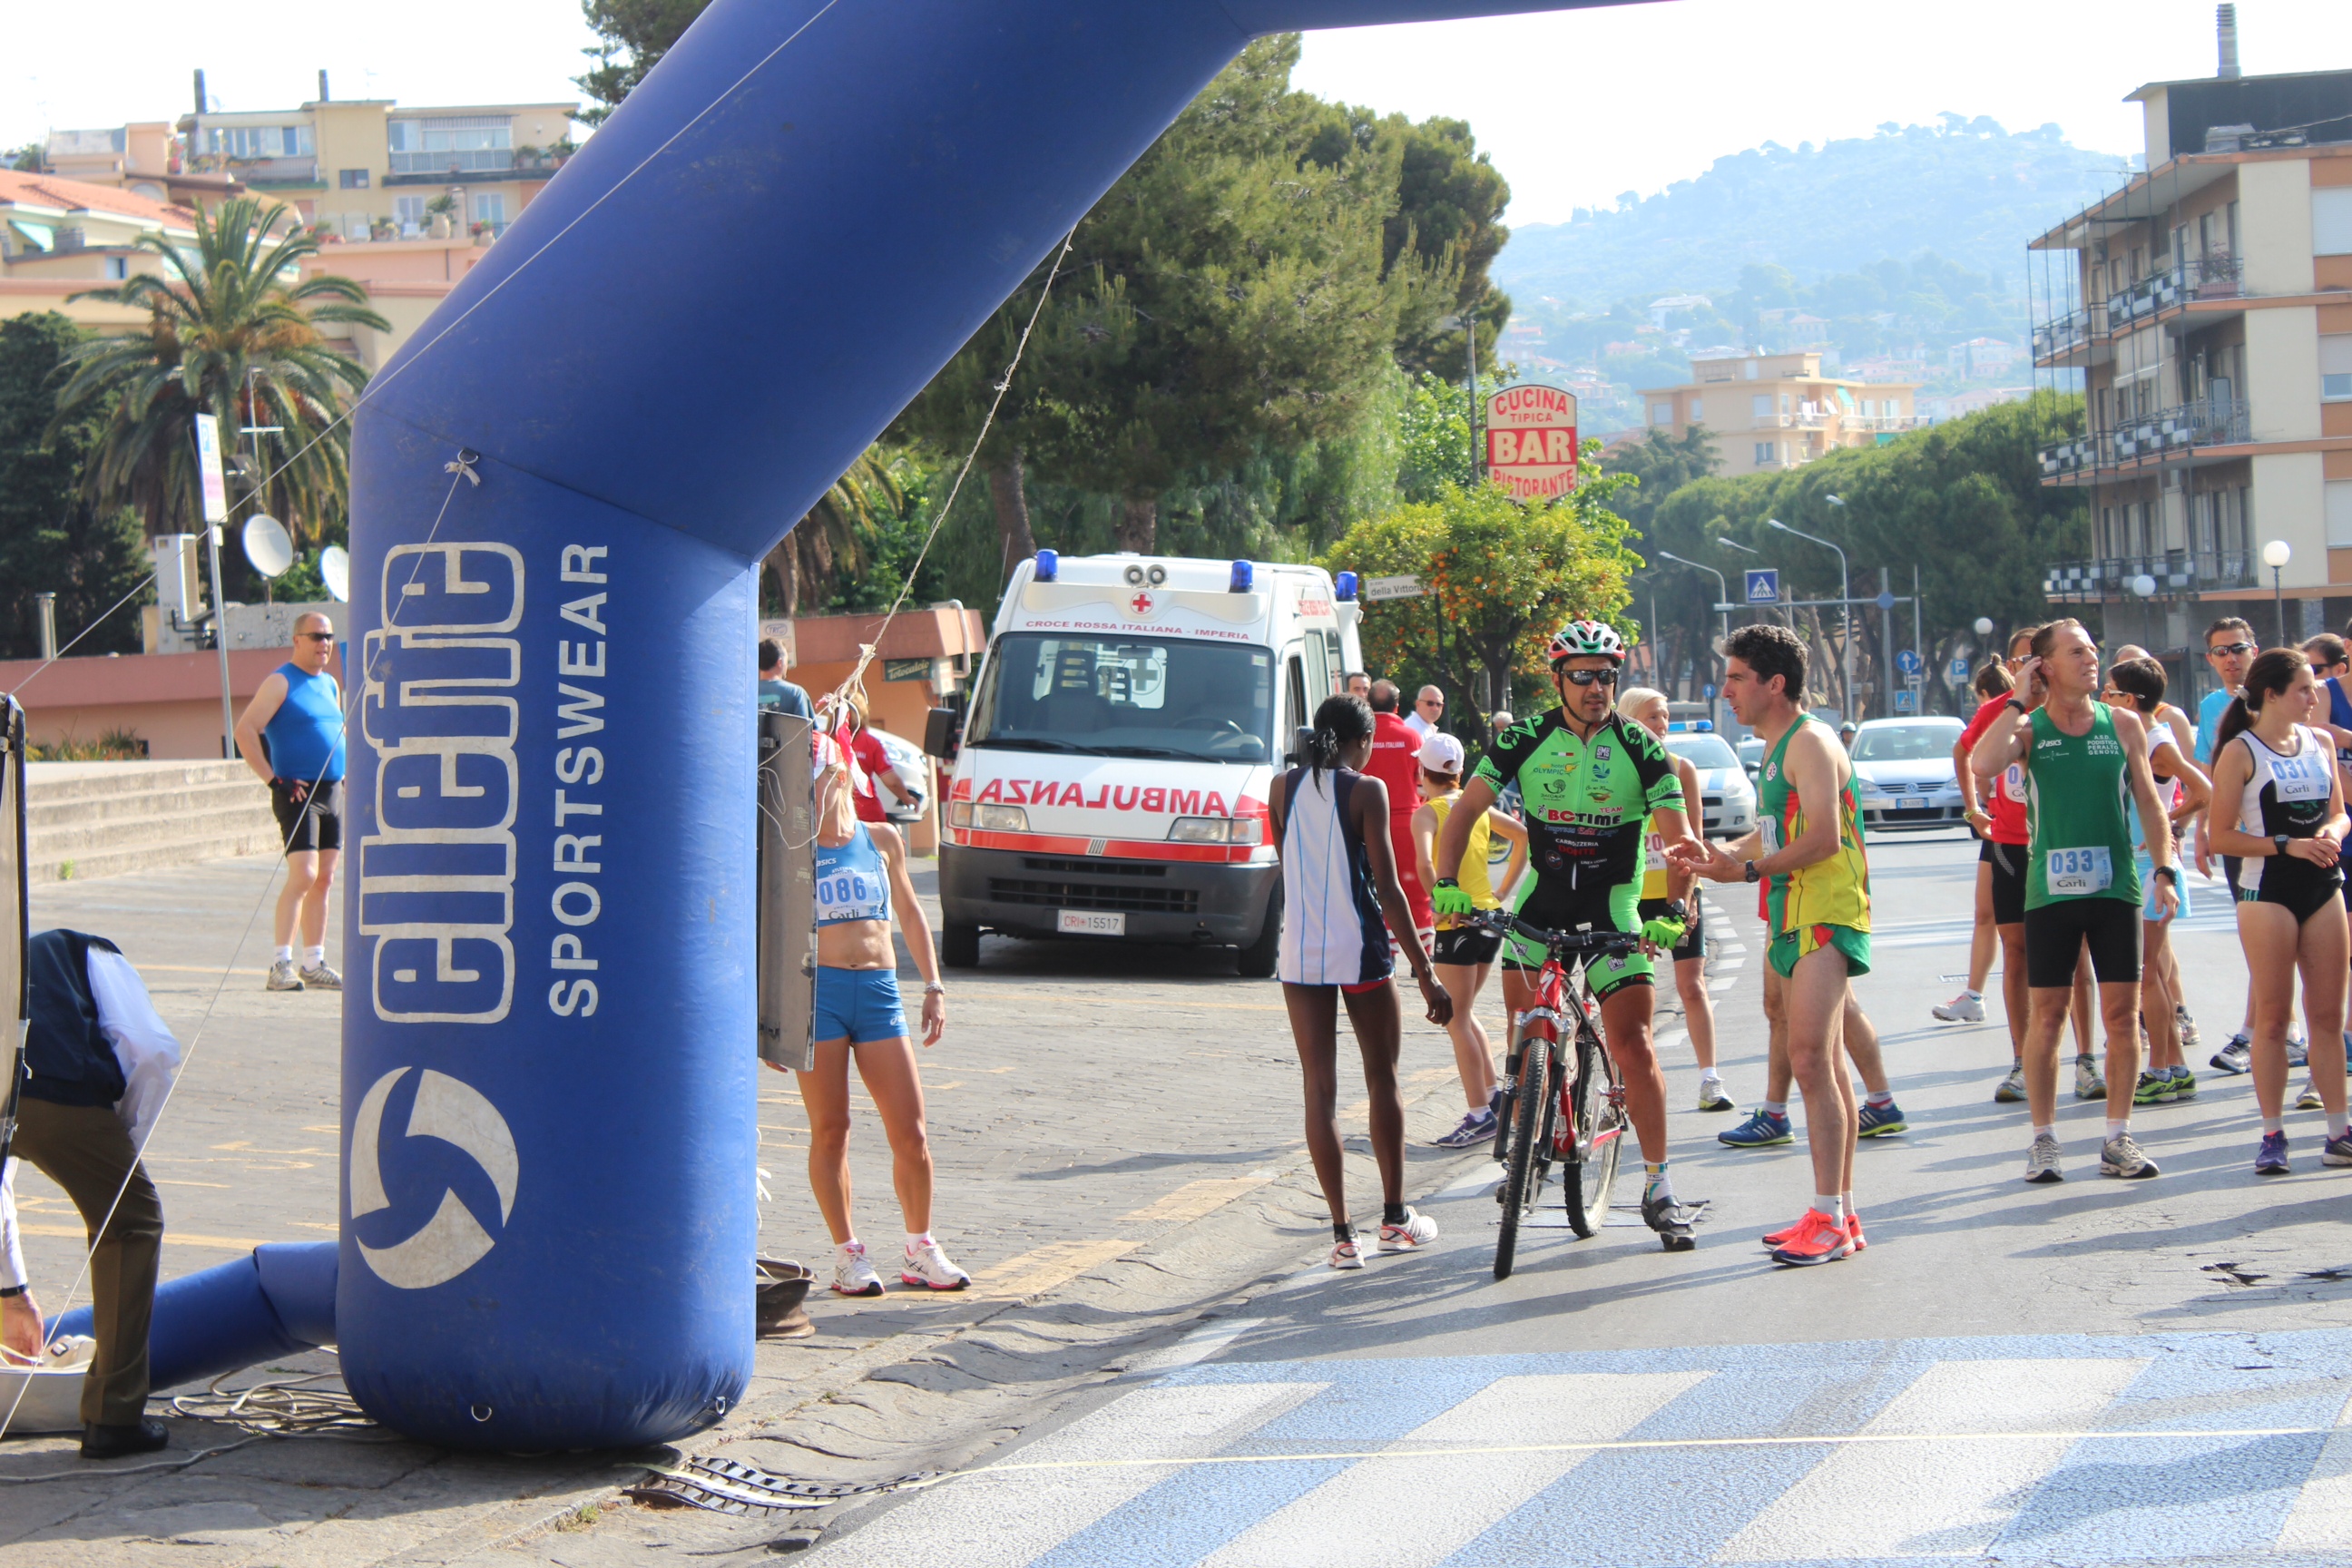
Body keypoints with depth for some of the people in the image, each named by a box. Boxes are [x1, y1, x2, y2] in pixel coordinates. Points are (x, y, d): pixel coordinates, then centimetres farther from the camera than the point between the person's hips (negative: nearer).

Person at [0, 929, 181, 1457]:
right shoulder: (93, 957, 32)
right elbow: (156, 1053, 10)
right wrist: (122, 1150, 23)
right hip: (57, 1091, -4)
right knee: (130, 1221, 19)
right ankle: (113, 1418, 16)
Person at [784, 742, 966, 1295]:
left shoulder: (882, 840, 12)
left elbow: (909, 914, 21)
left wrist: (933, 986, 15)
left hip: (879, 990, 2)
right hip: (816, 989, -2)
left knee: (911, 1133, -1)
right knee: (830, 1129, -1)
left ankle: (920, 1249, 15)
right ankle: (847, 1253, 11)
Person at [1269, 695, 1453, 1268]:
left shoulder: (1283, 788, 4)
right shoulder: (1366, 791, -8)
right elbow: (1387, 888, -12)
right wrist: (1425, 973, -9)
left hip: (1299, 952, 3)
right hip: (1359, 949, -3)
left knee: (1320, 1090, 2)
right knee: (1383, 1079, 14)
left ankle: (1343, 1233, 0)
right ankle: (1394, 1217, 21)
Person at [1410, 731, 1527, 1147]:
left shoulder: (1427, 814, -8)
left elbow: (1425, 864, -25)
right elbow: (1523, 836, 14)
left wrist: (1442, 905, -18)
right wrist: (1503, 891, 15)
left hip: (1457, 924, -7)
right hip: (1490, 918, 7)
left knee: (1457, 1020, -1)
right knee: (1465, 1013, 21)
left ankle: (1480, 1116, -3)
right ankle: (1494, 1094, 20)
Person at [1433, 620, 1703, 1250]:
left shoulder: (1641, 748, -10)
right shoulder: (1524, 740, -6)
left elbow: (1679, 838, -13)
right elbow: (1466, 810, -8)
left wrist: (1674, 911, -29)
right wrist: (1448, 882, -24)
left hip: (1614, 903, -2)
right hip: (1541, 892, 2)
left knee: (1632, 1043, -8)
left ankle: (1659, 1189, -1)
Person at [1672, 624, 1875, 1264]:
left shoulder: (1809, 741, -12)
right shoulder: (1776, 747, 19)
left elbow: (1824, 837, -22)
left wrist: (1747, 869, -21)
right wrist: (1716, 855, 8)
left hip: (1825, 918, -11)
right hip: (1794, 918, 11)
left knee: (1811, 1062, -16)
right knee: (1823, 1066, 12)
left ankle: (1830, 1220, -16)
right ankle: (1841, 1214, 16)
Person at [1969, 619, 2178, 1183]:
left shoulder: (2123, 725, 6)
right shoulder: (2028, 727, 0)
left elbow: (2149, 802, 10)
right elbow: (1982, 765, -20)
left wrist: (2164, 870, 0)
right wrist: (2019, 701, -12)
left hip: (2115, 886, 2)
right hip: (2050, 888, -2)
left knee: (2123, 1013, 1)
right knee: (2047, 1014, 1)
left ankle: (2118, 1138, 10)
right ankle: (2044, 1140, 9)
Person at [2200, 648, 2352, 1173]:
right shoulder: (2240, 752, -7)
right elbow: (2220, 836, -9)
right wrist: (2288, 845, -17)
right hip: (2267, 892, -5)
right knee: (2273, 1016, 0)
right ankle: (2272, 1134, 6)